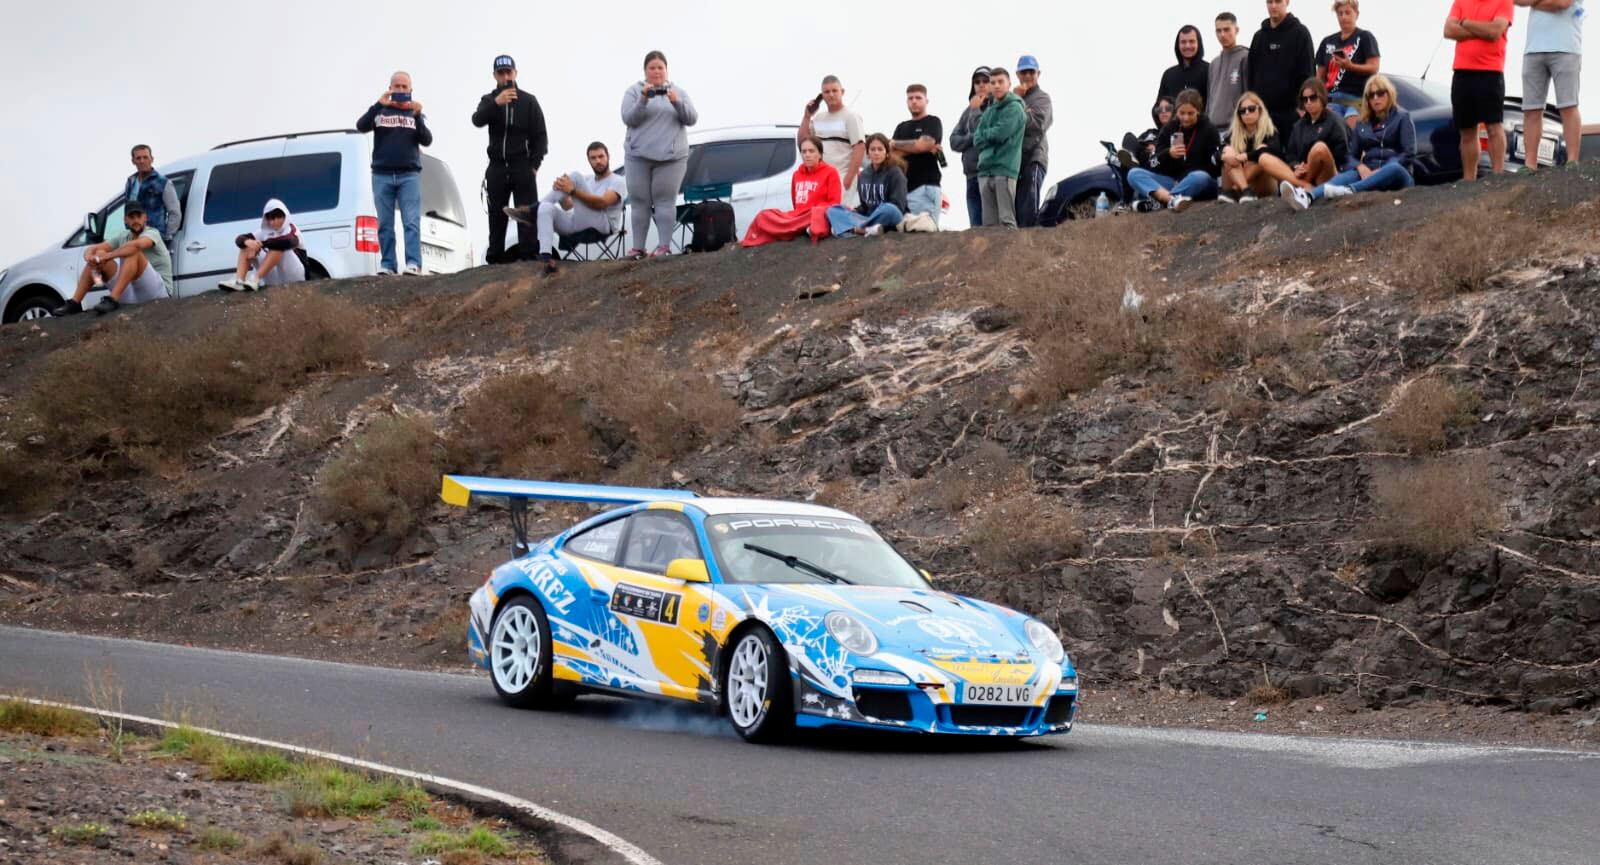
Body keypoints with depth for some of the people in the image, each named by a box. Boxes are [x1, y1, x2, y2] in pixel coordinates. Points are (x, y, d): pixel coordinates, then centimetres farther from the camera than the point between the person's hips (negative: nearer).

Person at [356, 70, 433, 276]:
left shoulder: (416, 113, 14)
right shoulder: (380, 112, 12)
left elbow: (427, 140, 1)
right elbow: (361, 126, -6)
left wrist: (417, 116, -15)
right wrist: (378, 105, -18)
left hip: (409, 175, 0)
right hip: (382, 175, 1)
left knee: (412, 222, -11)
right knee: (385, 224, -1)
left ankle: (413, 264, -17)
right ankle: (387, 264, -1)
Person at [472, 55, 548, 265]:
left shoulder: (528, 101, 6)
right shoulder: (488, 100, 9)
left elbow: (540, 136, 5)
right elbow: (477, 120, -13)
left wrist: (534, 165, -5)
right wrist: (496, 103, -30)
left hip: (523, 166, -2)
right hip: (497, 168, 2)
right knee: (497, 215, 2)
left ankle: (528, 255, -11)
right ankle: (495, 259, 3)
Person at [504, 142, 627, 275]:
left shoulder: (618, 182, 5)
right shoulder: (587, 180, 25)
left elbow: (602, 203, -16)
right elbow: (568, 206, 12)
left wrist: (572, 191, -26)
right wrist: (562, 193, -12)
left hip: (602, 226, -6)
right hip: (577, 226, 6)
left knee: (575, 176, -17)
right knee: (546, 208, -26)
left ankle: (532, 212, -15)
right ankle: (546, 257, -44)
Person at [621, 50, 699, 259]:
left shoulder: (678, 92, 12)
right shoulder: (634, 91, 8)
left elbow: (692, 119, 2)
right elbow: (628, 119, -4)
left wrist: (677, 103, -16)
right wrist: (643, 100, -19)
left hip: (671, 156, 0)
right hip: (639, 156, 0)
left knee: (665, 201, -6)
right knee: (640, 202, -1)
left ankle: (664, 245, -7)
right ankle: (638, 247, 1)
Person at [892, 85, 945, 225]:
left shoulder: (933, 122, 5)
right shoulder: (902, 127, 22)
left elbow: (922, 145, -10)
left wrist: (896, 144, 6)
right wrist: (923, 148, -3)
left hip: (926, 185, -6)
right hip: (903, 186, 6)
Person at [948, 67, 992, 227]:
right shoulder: (969, 110, 19)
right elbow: (954, 141, 12)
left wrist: (976, 110, -1)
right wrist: (973, 138, -5)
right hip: (972, 175, 6)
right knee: (976, 227, 4)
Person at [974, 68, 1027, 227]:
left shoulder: (1014, 108, -2)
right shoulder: (989, 110, 20)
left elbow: (1001, 133, -14)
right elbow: (977, 140, 12)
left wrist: (984, 134, 4)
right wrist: (991, 135, -5)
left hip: (1005, 168, -7)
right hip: (985, 171, 7)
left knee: (1006, 220, -12)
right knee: (989, 222, 5)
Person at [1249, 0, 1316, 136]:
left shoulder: (1300, 33, -1)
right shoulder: (1259, 36, 16)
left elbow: (1307, 72, -7)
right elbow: (1250, 74, 18)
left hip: (1290, 111, -5)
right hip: (1261, 111, 5)